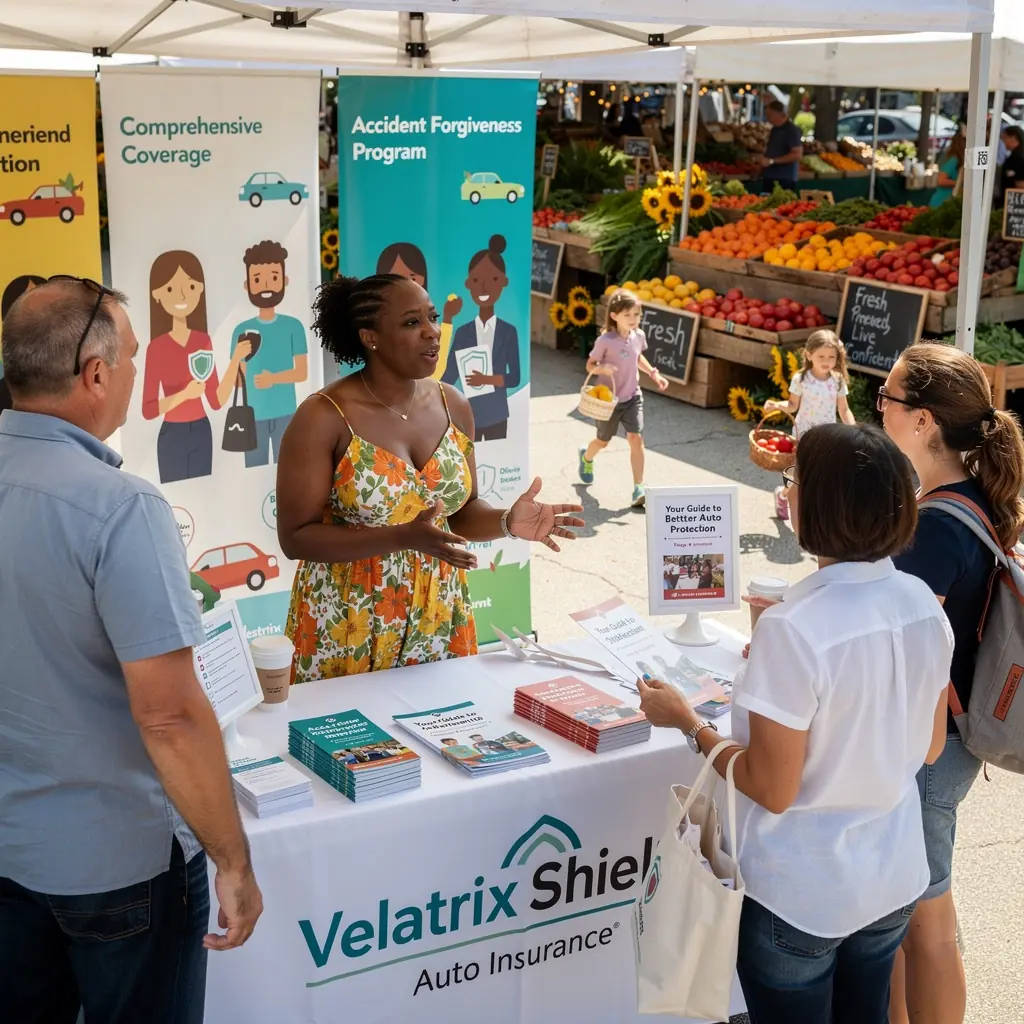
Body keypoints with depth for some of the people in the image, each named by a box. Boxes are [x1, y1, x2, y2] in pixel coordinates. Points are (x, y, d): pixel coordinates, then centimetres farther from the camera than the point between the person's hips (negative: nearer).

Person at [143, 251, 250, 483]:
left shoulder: (203, 341, 3)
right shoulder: (157, 347, -12)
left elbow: (216, 400, 3)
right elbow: (148, 410, -12)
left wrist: (236, 359, -4)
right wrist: (185, 394, -25)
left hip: (202, 431, 5)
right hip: (172, 435, -5)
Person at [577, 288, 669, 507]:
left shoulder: (639, 336, -4)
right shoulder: (605, 340, -20)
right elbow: (590, 365, -12)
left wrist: (653, 374, 5)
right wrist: (603, 368, -33)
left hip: (632, 397, 3)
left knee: (636, 439, -13)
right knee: (603, 441, 17)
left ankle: (638, 489, -12)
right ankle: (587, 457, 54)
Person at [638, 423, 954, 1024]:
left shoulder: (793, 631, -28)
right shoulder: (924, 604, -8)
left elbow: (772, 790, -21)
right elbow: (930, 748, 4)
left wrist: (689, 725, -8)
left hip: (801, 895, -6)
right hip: (895, 879, 6)